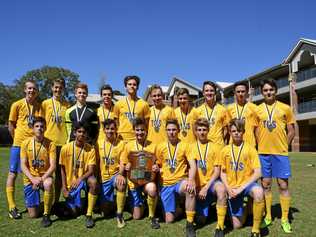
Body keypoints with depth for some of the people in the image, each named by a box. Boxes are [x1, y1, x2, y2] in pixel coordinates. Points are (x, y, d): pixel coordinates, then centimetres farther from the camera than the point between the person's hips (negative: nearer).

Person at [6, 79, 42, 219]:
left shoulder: (40, 106, 6)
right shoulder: (17, 105, -2)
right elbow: (11, 126, 1)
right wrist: (18, 139, -1)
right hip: (19, 144, -3)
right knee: (13, 174, 2)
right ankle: (12, 207, 10)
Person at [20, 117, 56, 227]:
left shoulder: (50, 144, -10)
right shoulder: (25, 143, -5)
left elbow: (53, 166, -13)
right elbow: (23, 166, -6)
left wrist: (41, 179, -26)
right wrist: (33, 179, -20)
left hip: (45, 176, -1)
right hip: (30, 178, 1)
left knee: (49, 184, -41)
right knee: (33, 215, -4)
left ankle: (46, 215, -19)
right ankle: (35, 204, 35)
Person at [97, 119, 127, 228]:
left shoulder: (121, 143, -5)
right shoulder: (99, 143, 2)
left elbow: (122, 163, -10)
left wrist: (120, 174, -29)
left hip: (116, 174, -2)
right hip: (104, 177, 3)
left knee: (121, 184, -39)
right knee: (105, 209, 1)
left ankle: (119, 214, -19)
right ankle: (110, 201, 39)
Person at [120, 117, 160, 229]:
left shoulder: (153, 146, -4)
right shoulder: (128, 145, -2)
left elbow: (158, 164, 3)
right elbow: (123, 165, 6)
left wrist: (157, 168, -19)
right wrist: (126, 167, -17)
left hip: (148, 180, -1)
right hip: (133, 181, 1)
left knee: (152, 188, -38)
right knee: (137, 216, 0)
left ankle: (152, 216, -12)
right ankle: (140, 203, 36)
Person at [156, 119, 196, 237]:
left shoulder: (184, 145, -1)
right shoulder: (160, 147, 5)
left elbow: (193, 165, -12)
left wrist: (191, 180, -30)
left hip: (180, 181, -2)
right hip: (165, 184, 2)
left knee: (190, 188, -39)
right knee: (169, 220, -4)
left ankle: (190, 224, -25)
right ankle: (176, 207, 31)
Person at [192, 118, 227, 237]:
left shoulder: (215, 147, 0)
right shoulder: (191, 147, 4)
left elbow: (217, 170, -5)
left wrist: (206, 187, -14)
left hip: (211, 182, -2)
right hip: (198, 185, 2)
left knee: (221, 188, -38)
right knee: (201, 219, 1)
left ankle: (220, 227, -26)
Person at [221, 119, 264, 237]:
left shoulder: (250, 148, -5)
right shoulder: (225, 150, 3)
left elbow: (257, 173, -11)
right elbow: (223, 173, 8)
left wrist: (241, 188, -19)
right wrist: (228, 189, -10)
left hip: (247, 184, -2)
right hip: (232, 188, 2)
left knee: (259, 192, -39)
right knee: (237, 225, 2)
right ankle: (243, 210, 37)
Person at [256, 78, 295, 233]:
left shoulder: (285, 108, 4)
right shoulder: (257, 110, 6)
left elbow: (291, 131, 7)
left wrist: (283, 146, 1)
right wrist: (261, 145, 3)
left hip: (280, 152, -1)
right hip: (263, 153, 2)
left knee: (283, 185, 2)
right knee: (265, 184, 8)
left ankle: (285, 219, 14)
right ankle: (268, 216, 20)